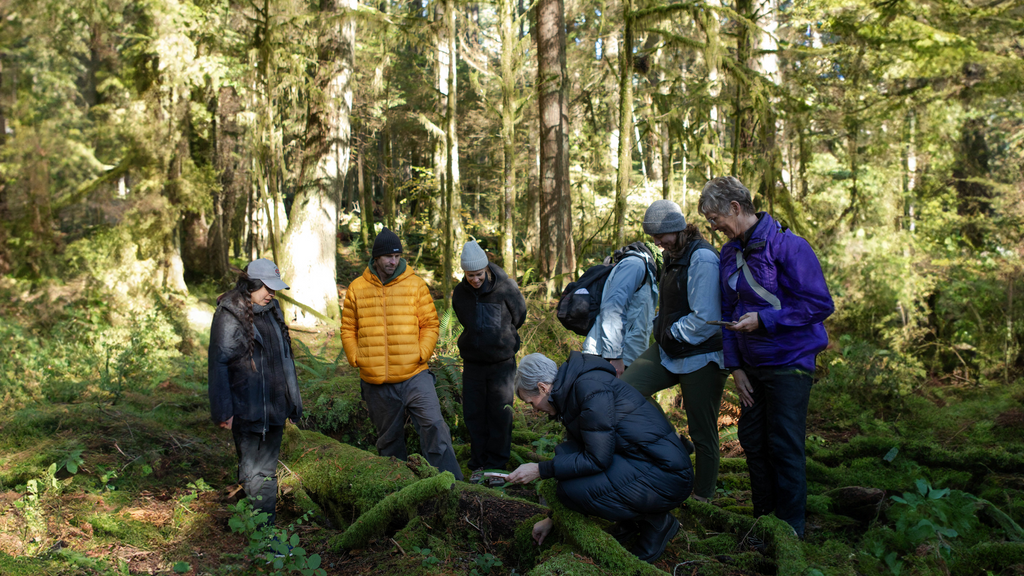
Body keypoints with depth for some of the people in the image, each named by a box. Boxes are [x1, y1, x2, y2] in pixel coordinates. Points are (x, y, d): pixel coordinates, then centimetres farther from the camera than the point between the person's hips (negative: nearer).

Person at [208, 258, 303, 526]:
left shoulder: (272, 310, 12)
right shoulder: (229, 315, -11)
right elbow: (218, 365, -11)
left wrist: (292, 399, 22)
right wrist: (223, 411, -14)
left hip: (275, 408, 7)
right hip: (246, 410, -7)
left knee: (267, 469, 14)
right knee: (253, 471, -1)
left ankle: (268, 527, 22)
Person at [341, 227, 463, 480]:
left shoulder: (416, 285, 2)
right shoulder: (357, 288, 5)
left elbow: (430, 324, 5)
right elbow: (348, 329, 11)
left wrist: (422, 354, -7)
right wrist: (356, 359, 0)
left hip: (414, 376, -2)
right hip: (375, 383, 2)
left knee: (434, 426, -15)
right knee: (388, 438, 15)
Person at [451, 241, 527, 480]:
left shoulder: (505, 287, -12)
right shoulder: (460, 293, -3)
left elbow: (519, 317, 3)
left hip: (502, 361, -3)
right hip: (473, 362, 3)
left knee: (500, 414, 1)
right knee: (474, 415, 7)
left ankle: (497, 463, 13)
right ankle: (479, 464, 19)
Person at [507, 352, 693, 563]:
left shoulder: (591, 387, -18)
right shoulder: (571, 392, 13)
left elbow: (597, 460, -20)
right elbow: (573, 457, 19)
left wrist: (540, 470, -13)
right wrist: (551, 517, 22)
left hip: (665, 475, -10)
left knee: (572, 490, -20)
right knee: (565, 453, 2)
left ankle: (655, 521, -1)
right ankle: (632, 520, 11)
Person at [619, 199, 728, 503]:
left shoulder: (703, 259, -17)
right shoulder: (672, 256, 13)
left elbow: (706, 320, -22)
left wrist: (672, 335, -11)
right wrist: (660, 329, 10)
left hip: (701, 358, -9)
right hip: (669, 352, 9)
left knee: (703, 435, 2)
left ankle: (703, 498, 19)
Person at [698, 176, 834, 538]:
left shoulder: (787, 246, -15)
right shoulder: (730, 253, 7)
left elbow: (820, 304, -16)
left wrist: (763, 320, -21)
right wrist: (734, 366, 5)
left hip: (788, 362, -7)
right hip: (752, 365, 7)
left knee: (784, 447, -2)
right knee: (752, 441, 12)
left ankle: (790, 531, 12)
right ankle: (763, 518, 27)